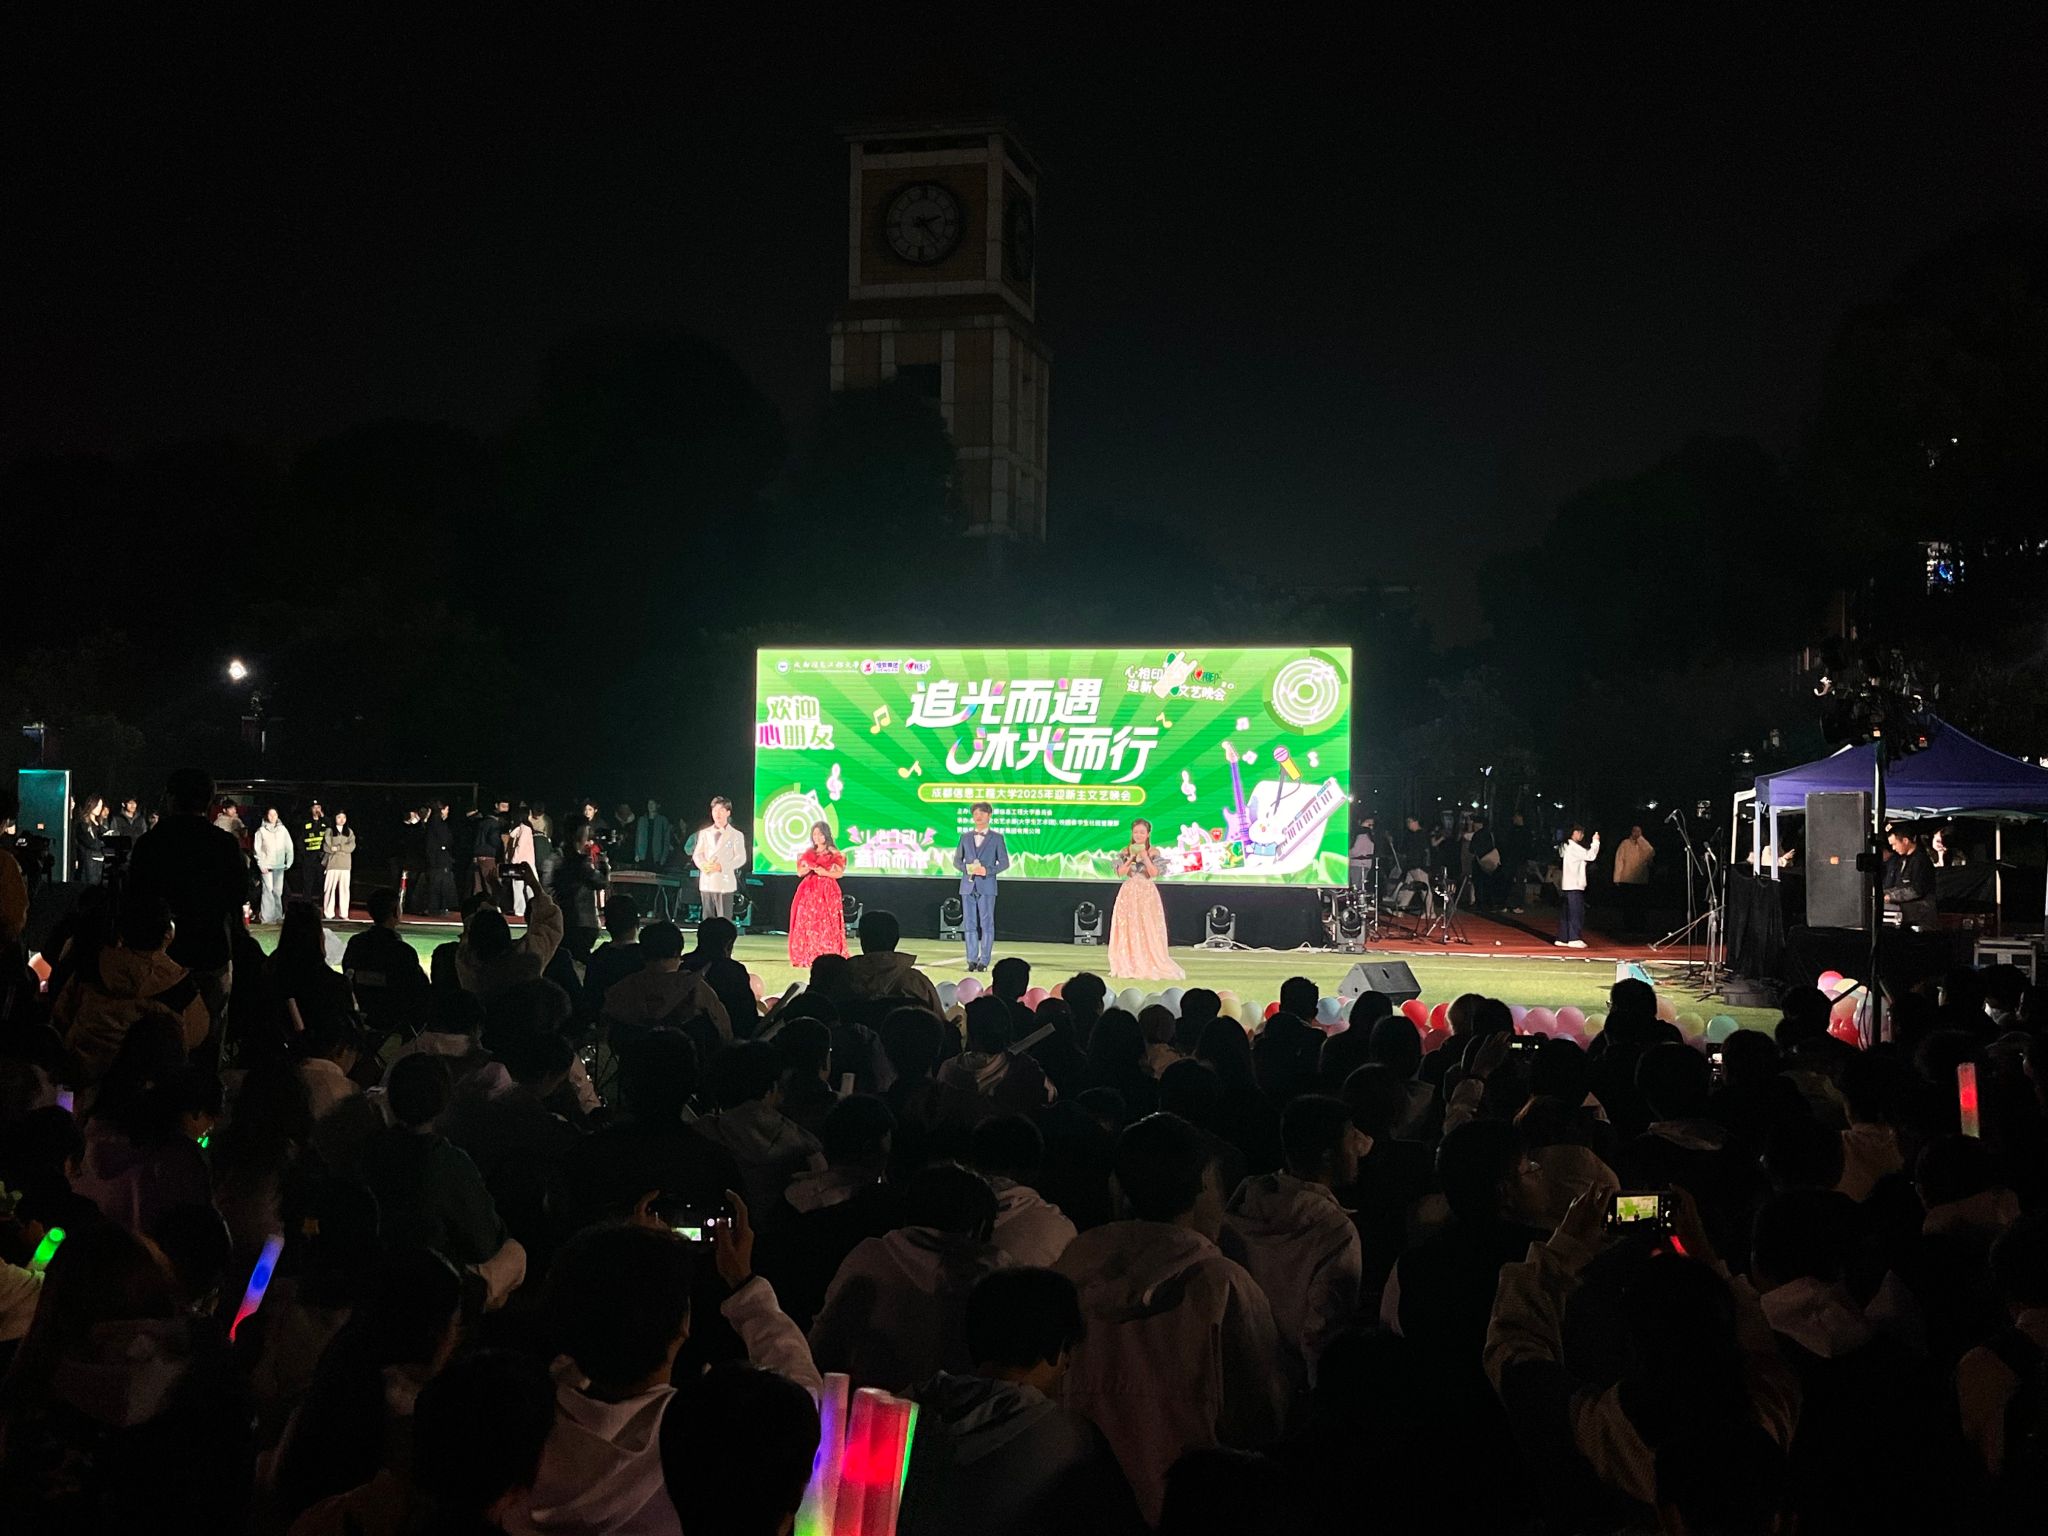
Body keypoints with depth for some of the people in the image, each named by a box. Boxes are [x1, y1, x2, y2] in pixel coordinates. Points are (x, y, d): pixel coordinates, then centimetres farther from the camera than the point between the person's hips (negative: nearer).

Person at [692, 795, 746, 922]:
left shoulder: (736, 835, 4)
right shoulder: (704, 833, 16)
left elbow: (741, 858, -2)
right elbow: (696, 854, 12)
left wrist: (722, 867, -15)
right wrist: (703, 865, -10)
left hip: (725, 884, -4)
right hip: (706, 883, 4)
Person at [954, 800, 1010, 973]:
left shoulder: (997, 838, 5)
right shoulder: (965, 837, 13)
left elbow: (1004, 862, 2)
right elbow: (957, 860, 13)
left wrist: (988, 870, -13)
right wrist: (966, 868, -8)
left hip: (986, 885, -3)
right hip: (968, 885, 3)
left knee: (986, 924, -3)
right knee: (970, 923, 3)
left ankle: (984, 961, 0)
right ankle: (972, 960, 8)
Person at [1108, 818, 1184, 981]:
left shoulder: (1154, 852, 0)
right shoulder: (1126, 851, 5)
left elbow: (1154, 873, -10)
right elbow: (1120, 873, -3)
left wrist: (1145, 856, -15)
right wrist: (1132, 858, -12)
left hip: (1147, 894, -2)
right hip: (1129, 894, 2)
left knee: (1148, 931, -3)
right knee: (1128, 931, 1)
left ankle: (1148, 965, 2)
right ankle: (1129, 966, 6)